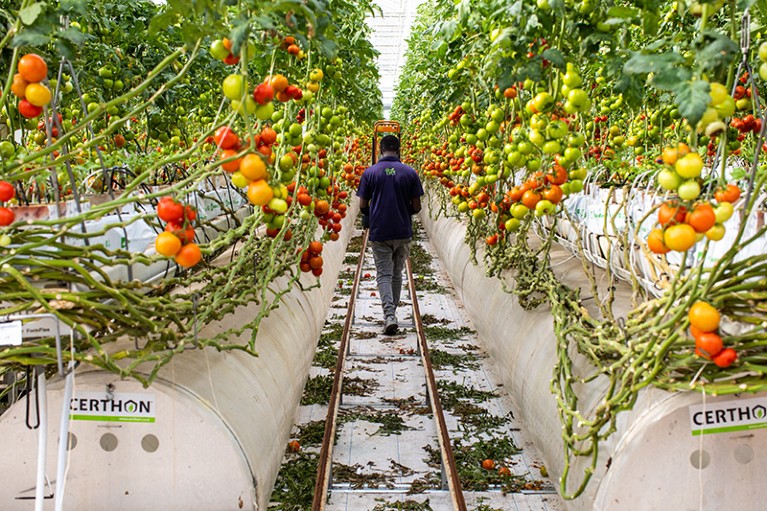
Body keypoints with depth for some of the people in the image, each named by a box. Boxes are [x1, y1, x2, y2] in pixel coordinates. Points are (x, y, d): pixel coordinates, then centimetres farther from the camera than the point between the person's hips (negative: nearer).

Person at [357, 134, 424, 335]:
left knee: (384, 275, 2)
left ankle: (389, 316, -16)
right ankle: (391, 314, 25)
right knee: (397, 274, 16)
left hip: (379, 233, -1)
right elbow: (416, 207, -1)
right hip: (403, 233, 1)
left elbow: (363, 206, -2)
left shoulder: (370, 172, -3)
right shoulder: (410, 173, -2)